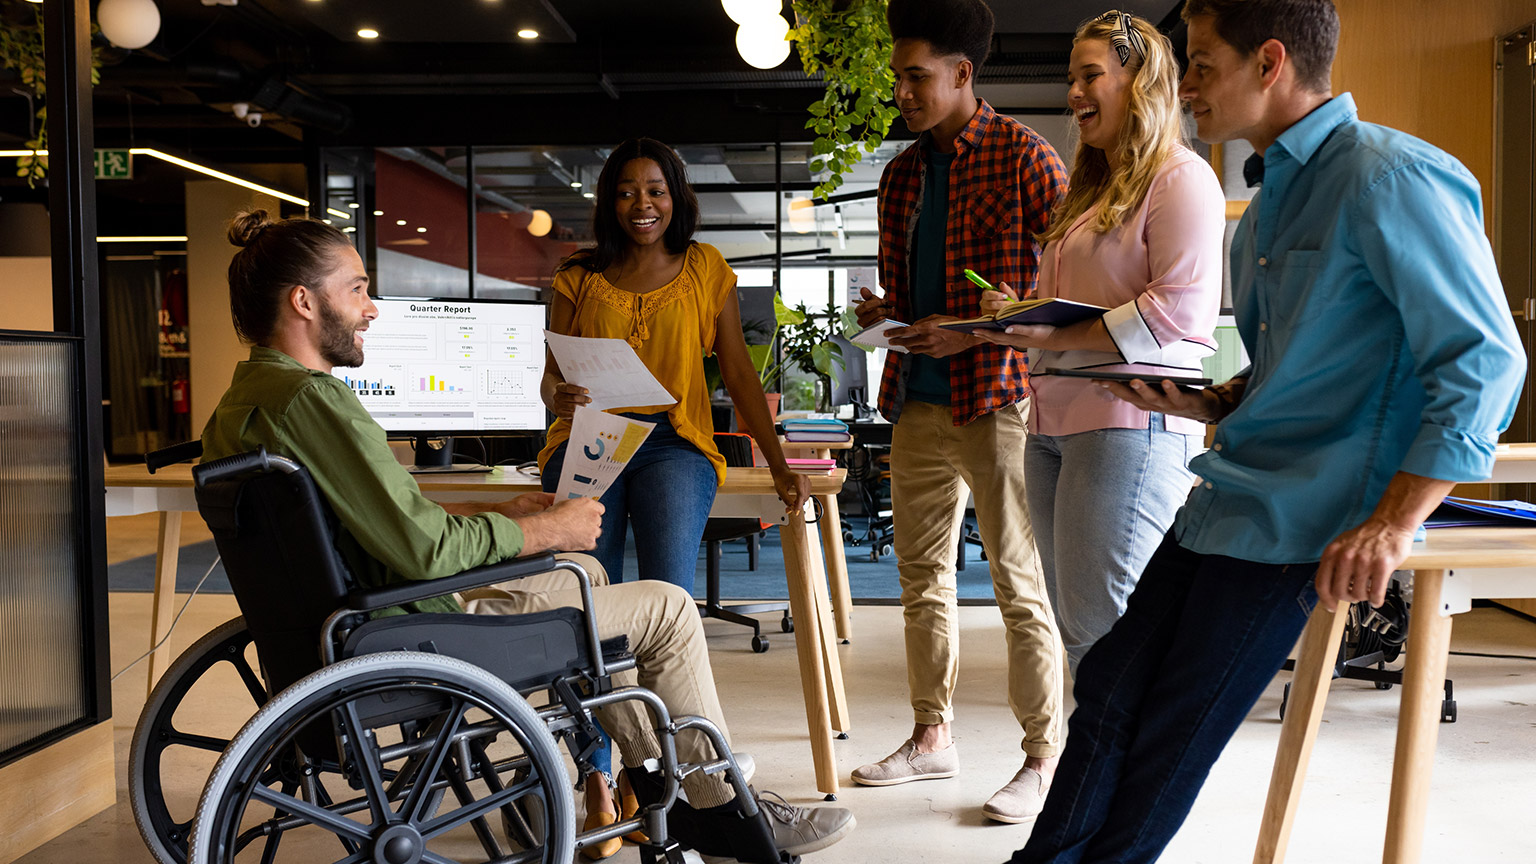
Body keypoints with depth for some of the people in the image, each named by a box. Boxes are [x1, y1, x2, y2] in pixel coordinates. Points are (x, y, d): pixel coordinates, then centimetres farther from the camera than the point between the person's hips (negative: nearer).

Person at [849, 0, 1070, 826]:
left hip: (994, 398, -7)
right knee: (922, 577, 13)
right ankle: (932, 736, 26)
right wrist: (882, 313, 2)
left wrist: (978, 332, -16)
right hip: (916, 401, 8)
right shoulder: (902, 173, 16)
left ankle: (1044, 758, 9)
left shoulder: (1019, 153, -5)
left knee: (1019, 586, -2)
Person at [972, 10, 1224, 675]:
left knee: (1102, 631, -10)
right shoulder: (1090, 189, 24)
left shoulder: (1180, 177, -2)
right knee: (1075, 628, 11)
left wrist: (1052, 335, -18)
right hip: (1054, 422, 9)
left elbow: (1183, 310, -15)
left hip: (1133, 423, -9)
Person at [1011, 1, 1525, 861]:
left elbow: (1485, 358, -17)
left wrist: (1394, 522, -24)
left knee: (1171, 737, -3)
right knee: (1108, 693, 6)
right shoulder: (1274, 196, 17)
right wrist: (1202, 403, 6)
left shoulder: (1391, 177, -12)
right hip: (1230, 493, 8)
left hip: (1302, 516, -8)